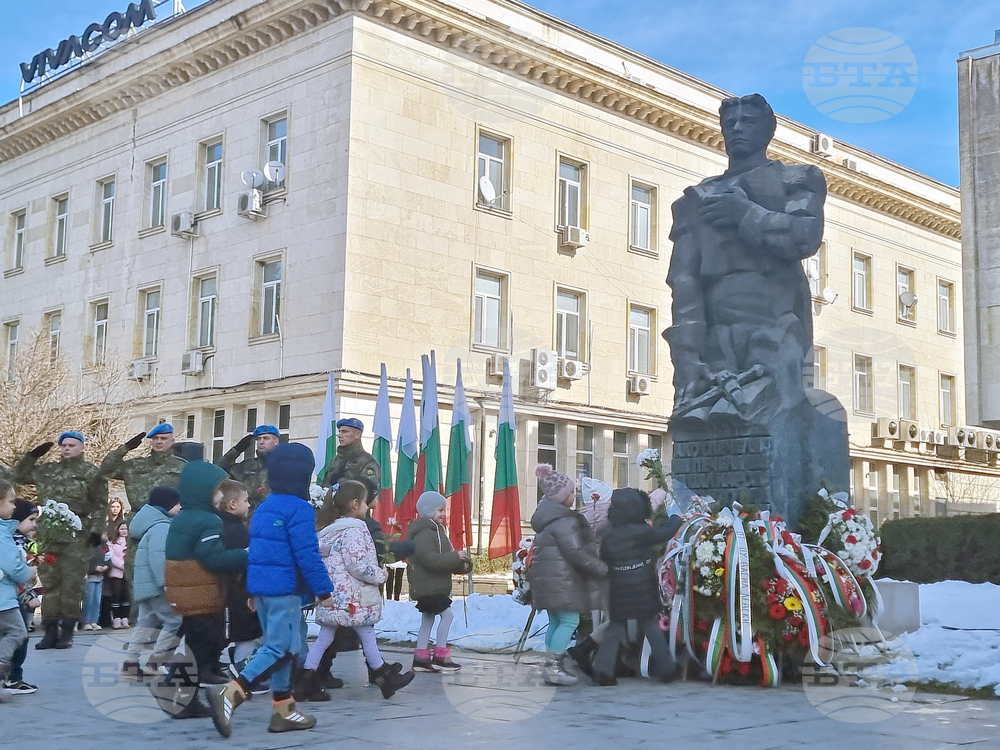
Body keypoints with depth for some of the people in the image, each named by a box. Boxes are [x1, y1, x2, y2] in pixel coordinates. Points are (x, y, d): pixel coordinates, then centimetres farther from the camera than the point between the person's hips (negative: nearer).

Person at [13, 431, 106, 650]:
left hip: (77, 538, -5)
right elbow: (19, 475, 25)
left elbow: (100, 505, -3)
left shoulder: (91, 473, 1)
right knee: (49, 583, 6)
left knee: (72, 585, -3)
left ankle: (67, 631, 5)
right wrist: (32, 456, 12)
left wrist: (96, 530, -12)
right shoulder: (47, 471, 16)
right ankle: (50, 631, 12)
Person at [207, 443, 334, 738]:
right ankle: (230, 694, -20)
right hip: (285, 589, -9)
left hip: (261, 585, 9)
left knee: (279, 646, 16)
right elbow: (307, 555, -18)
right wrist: (324, 590, -12)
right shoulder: (299, 509, -13)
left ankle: (283, 710, 20)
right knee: (281, 649, -7)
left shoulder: (264, 507, 15)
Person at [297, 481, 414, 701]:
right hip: (352, 596, -8)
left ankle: (306, 681, 6)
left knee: (324, 637, 9)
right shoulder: (354, 530, -16)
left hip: (333, 595, 8)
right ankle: (384, 676, 17)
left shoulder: (330, 529, 13)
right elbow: (357, 564, -22)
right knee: (367, 635, 5)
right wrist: (380, 575, -9)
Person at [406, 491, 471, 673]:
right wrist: (456, 557, -24)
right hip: (427, 586, -11)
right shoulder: (423, 533, -17)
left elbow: (445, 558, 19)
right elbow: (431, 559, -27)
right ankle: (440, 656, -7)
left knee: (428, 619, 14)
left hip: (434, 586, 11)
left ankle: (421, 658, 20)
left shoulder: (436, 530, 17)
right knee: (447, 615, -12)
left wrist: (462, 565, 2)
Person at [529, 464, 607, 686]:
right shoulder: (564, 521, -17)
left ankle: (553, 665, 18)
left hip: (548, 579, 10)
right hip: (561, 579, -10)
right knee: (570, 620, -7)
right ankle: (553, 667, -10)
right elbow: (575, 552, -22)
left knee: (556, 622, 15)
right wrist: (602, 568, -14)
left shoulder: (546, 516, 15)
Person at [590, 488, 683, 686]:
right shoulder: (643, 532, -11)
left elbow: (603, 560, 7)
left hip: (619, 593, 2)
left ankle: (603, 669, 2)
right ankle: (666, 668, 16)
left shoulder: (608, 537, -2)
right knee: (651, 627, 10)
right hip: (644, 593, -2)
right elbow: (666, 532, 2)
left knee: (615, 629, 10)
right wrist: (677, 519, 20)